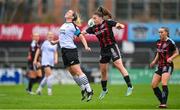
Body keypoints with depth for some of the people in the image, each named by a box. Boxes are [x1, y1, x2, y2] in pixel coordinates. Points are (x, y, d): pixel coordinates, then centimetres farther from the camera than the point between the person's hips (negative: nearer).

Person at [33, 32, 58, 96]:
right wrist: (35, 60, 0)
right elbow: (38, 51, 3)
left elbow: (55, 53, 19)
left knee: (47, 77, 11)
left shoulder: (55, 44, 12)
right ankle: (49, 90, -12)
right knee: (50, 76, -17)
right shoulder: (44, 43, -4)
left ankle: (39, 89, 26)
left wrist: (56, 59, 0)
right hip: (45, 62, -7)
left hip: (51, 63, 7)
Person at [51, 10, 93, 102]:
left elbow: (81, 36, -8)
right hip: (64, 51, 8)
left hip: (71, 50, -8)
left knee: (77, 71, -13)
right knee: (72, 73, 9)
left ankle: (89, 91, -12)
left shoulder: (73, 26, -5)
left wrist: (86, 46, -20)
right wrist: (55, 42, 36)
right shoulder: (63, 25, 17)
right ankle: (83, 89, 18)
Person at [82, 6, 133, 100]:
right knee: (103, 71, 10)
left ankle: (129, 86, -16)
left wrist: (119, 26, -36)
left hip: (112, 47, -6)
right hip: (103, 50, 6)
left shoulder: (108, 22, -10)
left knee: (119, 66, -16)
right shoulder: (94, 28, 4)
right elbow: (83, 32, 4)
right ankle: (104, 90, 28)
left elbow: (121, 25, -14)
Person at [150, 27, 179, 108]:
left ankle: (164, 103, -22)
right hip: (160, 66, 8)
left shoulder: (170, 42, -10)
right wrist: (154, 61, 9)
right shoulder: (158, 42, 10)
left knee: (164, 83, -23)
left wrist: (171, 58, -19)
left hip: (168, 66, -8)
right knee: (153, 85, 1)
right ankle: (162, 101, 11)